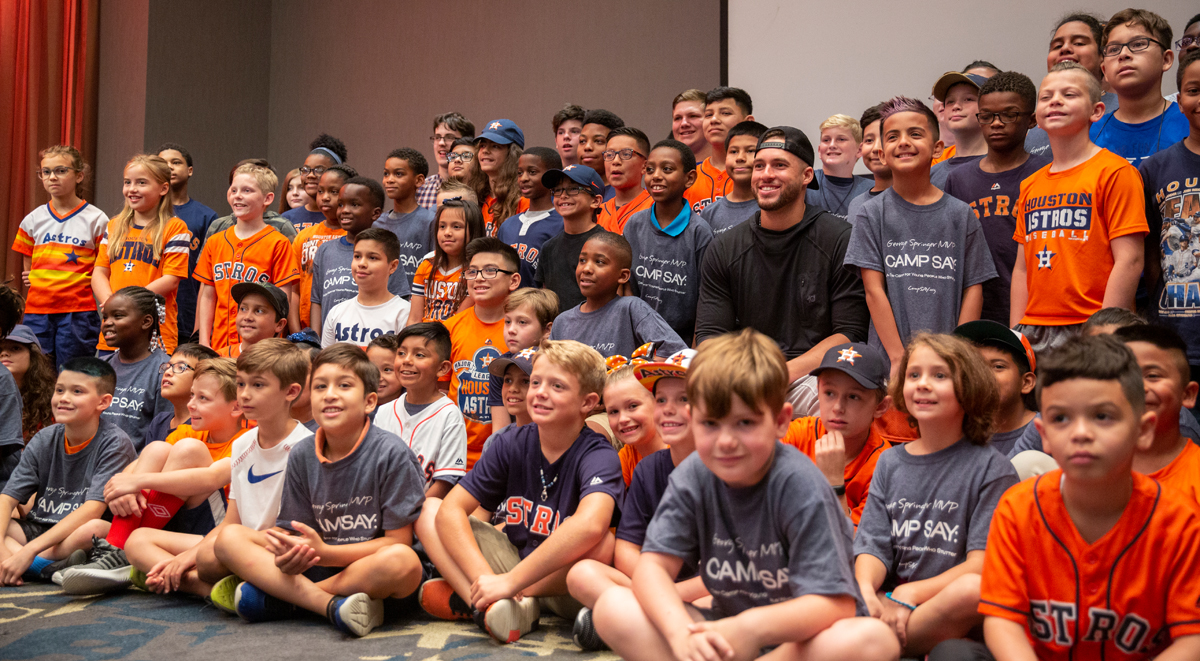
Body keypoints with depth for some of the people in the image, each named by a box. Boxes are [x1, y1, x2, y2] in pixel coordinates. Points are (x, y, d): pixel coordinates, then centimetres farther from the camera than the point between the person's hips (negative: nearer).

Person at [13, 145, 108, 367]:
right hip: (37, 311, 3)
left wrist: (94, 281, -12)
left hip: (78, 313, -3)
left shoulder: (96, 220, 0)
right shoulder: (33, 220, 11)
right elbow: (27, 267, 19)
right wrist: (29, 279, 1)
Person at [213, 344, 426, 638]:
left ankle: (278, 599, -19)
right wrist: (289, 558, -20)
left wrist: (324, 553, -22)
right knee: (230, 538, -10)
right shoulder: (301, 456, 3)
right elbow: (299, 532, 5)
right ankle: (332, 606, -25)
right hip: (316, 568, 4)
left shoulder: (390, 453, -12)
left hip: (371, 572, -4)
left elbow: (398, 540, -13)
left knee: (404, 561, -38)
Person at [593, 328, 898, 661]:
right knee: (612, 607, -15)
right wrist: (681, 633, -34)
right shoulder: (693, 476, -8)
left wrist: (753, 627, -40)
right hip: (727, 627, 3)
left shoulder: (799, 484, -20)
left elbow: (835, 604, -24)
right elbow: (653, 565, -14)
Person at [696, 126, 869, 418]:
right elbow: (709, 333, 9)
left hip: (812, 376, -3)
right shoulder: (725, 249, 11)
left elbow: (850, 333, -2)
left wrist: (786, 371, -16)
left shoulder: (841, 240, 1)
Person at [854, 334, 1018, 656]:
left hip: (948, 616, -2)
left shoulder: (992, 468, 0)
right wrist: (865, 591, -15)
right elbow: (873, 544, 7)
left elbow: (981, 563, -8)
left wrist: (910, 593, -15)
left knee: (974, 589, -38)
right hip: (890, 603, 3)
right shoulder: (889, 463, 15)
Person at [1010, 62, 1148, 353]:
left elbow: (1129, 260, -9)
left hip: (1088, 329, -5)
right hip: (1035, 331, 5)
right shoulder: (1030, 186, 15)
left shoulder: (1115, 172, -2)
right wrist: (1016, 334, 7)